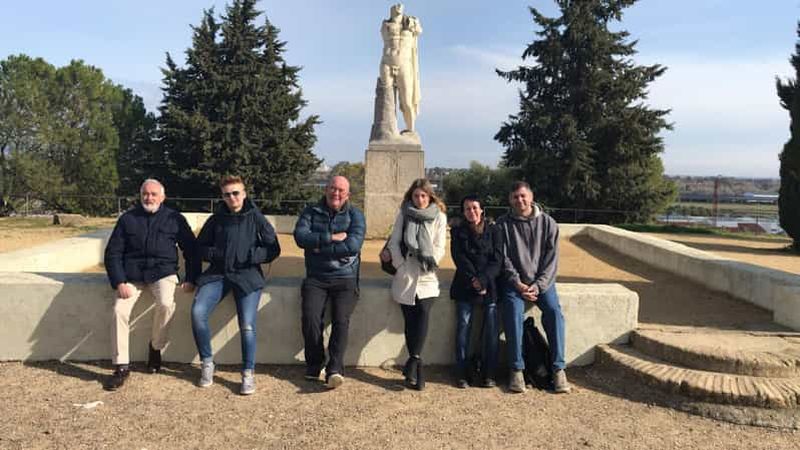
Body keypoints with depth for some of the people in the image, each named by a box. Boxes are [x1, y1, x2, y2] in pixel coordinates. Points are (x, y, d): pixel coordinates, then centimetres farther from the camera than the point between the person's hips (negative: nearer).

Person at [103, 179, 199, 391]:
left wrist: (191, 279, 0)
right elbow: (112, 252, 6)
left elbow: (191, 250, 11)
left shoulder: (175, 219, 8)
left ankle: (156, 348, -3)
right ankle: (121, 366, -7)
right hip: (131, 274, 1)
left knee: (166, 304, -30)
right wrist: (119, 282, -7)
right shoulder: (127, 219, 8)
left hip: (163, 272, -1)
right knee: (119, 311, -20)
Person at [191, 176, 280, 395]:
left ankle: (248, 374, -1)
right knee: (197, 312, -19)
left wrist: (250, 256, -10)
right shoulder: (216, 220, 11)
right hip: (218, 273, 3)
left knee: (247, 325, -17)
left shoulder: (256, 218, 4)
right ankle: (207, 363, 0)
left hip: (247, 275, -2)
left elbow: (273, 249, 4)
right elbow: (200, 247, 18)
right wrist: (215, 254, -2)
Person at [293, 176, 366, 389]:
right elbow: (300, 236, -7)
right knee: (310, 317, -20)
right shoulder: (311, 212, 11)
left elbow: (352, 246, -10)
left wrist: (320, 248, -8)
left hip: (345, 278, -1)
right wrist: (332, 238, -12)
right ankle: (314, 364, -1)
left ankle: (334, 369, -18)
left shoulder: (355, 215, 6)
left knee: (341, 319, -21)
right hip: (316, 278, 1)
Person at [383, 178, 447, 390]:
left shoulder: (439, 217, 7)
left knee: (423, 311, -21)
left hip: (426, 275, -1)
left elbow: (439, 247, 5)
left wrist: (429, 263, -6)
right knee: (410, 319, -2)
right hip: (405, 275, 1)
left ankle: (413, 360, -20)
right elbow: (394, 243, 7)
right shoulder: (403, 215, 10)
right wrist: (400, 265, -2)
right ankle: (416, 365, 2)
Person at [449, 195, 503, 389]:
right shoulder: (457, 231, 11)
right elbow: (459, 258, -1)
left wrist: (483, 280, -14)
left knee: (491, 329, -5)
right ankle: (462, 374, 0)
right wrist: (473, 280, -13)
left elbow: (497, 259, 0)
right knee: (463, 327, -5)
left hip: (490, 285, 0)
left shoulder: (493, 230, 10)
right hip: (465, 285, 0)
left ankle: (488, 375, 3)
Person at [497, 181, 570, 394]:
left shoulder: (547, 223, 3)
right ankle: (516, 369, -18)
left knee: (554, 312, -23)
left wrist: (538, 286, -11)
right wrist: (518, 284, -13)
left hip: (542, 281, 1)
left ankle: (558, 369, -15)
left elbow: (551, 259, 0)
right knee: (513, 314, -27)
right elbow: (504, 259, -2)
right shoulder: (503, 224, 2)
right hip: (514, 282, -1)